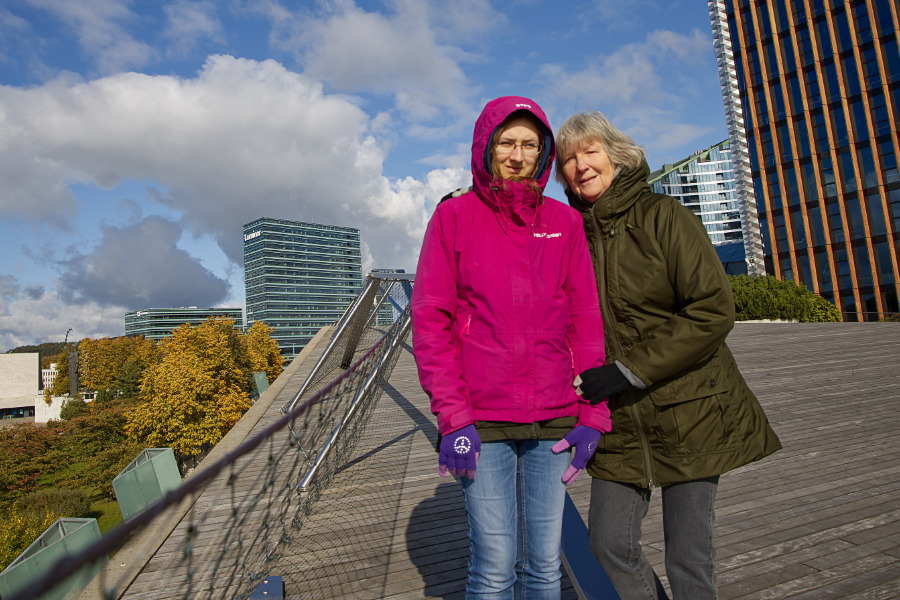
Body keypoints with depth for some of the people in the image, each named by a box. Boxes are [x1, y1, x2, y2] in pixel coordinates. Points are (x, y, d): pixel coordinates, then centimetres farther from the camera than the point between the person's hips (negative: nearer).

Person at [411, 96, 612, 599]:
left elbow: (585, 321, 7)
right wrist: (452, 417, -10)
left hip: (553, 419, 3)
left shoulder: (565, 222, 8)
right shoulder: (454, 216, 1)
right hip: (481, 421, -2)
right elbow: (431, 321, -3)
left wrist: (593, 414, 1)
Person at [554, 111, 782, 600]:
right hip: (619, 420, 4)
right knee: (609, 543, 9)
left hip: (690, 410, -4)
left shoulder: (662, 216, -9)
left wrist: (630, 371, -18)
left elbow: (713, 311, -15)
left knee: (688, 558, 7)